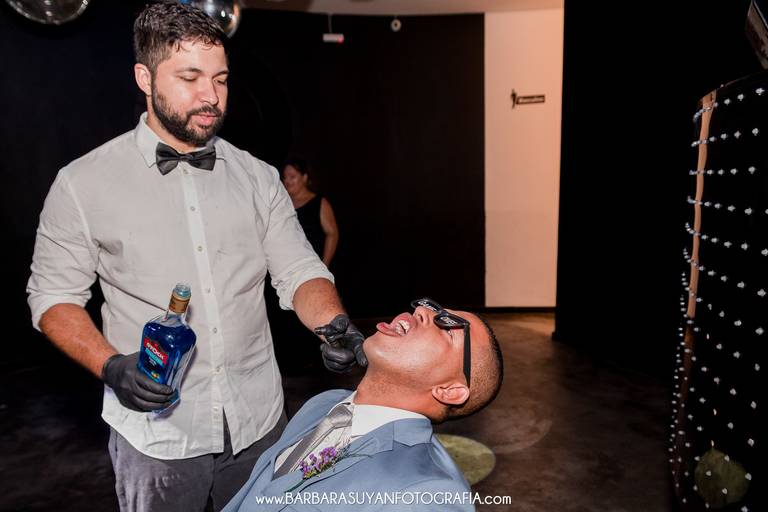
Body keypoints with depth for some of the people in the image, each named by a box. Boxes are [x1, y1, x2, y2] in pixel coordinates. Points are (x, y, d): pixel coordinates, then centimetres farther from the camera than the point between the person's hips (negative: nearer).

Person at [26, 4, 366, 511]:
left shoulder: (258, 178, 0)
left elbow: (299, 271, -2)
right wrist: (111, 366, -16)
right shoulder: (84, 184, -6)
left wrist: (335, 326, -22)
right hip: (156, 433, -2)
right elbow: (54, 295, 0)